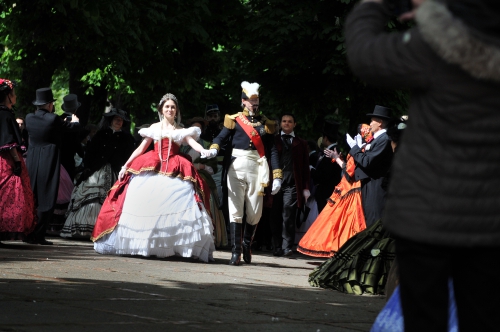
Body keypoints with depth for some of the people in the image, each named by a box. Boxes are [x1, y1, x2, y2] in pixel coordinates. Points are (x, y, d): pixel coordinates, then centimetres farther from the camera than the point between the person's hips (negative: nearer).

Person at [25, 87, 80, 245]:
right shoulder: (53, 119, -12)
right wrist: (75, 121, 28)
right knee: (46, 199, 0)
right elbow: (74, 127, 1)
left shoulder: (29, 118, 0)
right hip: (49, 161, -5)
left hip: (32, 161, 5)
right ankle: (38, 235, -5)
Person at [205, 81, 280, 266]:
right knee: (235, 210, -4)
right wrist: (214, 149, -31)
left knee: (254, 213, 5)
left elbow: (272, 150, 7)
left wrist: (277, 176, 1)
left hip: (257, 169, 2)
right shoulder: (234, 119, 4)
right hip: (236, 167, -2)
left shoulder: (266, 123, 10)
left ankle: (247, 244, 29)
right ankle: (236, 251, -2)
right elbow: (221, 137, -8)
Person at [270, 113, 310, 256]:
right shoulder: (273, 141, 16)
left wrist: (306, 188, 3)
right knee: (276, 217, -1)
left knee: (288, 217, -8)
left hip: (292, 185, -1)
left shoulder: (301, 143, 17)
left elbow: (305, 167, 12)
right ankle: (277, 247, 3)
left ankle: (287, 248, -8)